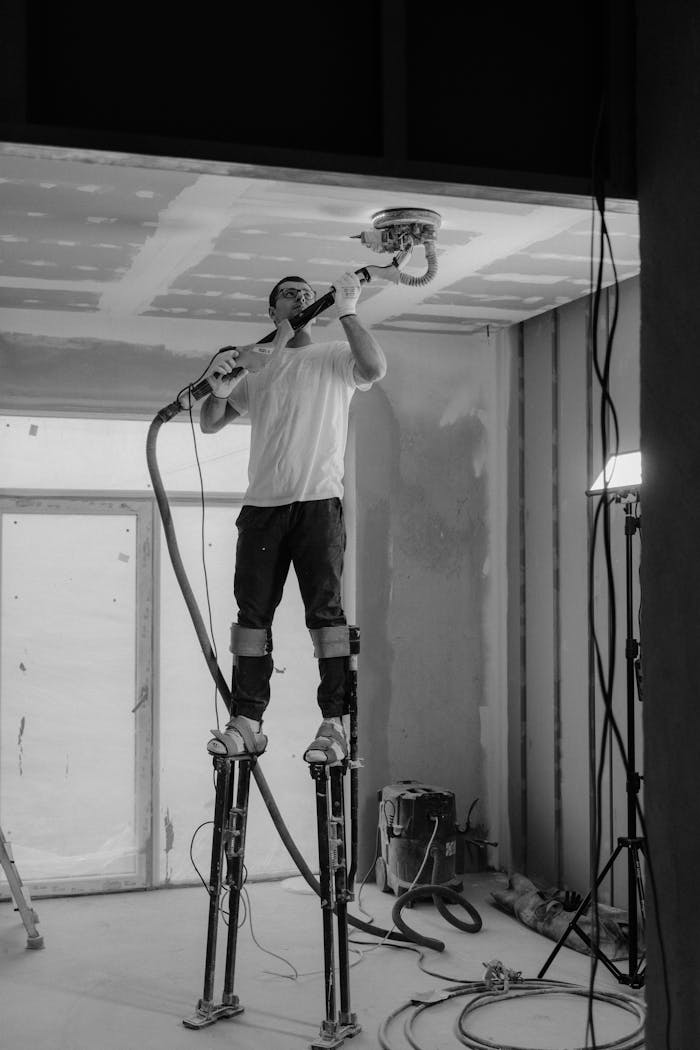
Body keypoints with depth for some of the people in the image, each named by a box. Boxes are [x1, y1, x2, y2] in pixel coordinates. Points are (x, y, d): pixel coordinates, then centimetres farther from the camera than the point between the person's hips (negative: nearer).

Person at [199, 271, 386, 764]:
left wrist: (347, 312, -9)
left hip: (319, 502, -4)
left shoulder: (336, 357, 8)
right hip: (262, 505, 4)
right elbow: (211, 424, 17)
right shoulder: (256, 364, 18)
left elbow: (375, 368, -13)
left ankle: (335, 725, -5)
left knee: (326, 611, -7)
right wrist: (220, 391, -4)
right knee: (252, 613, 3)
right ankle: (247, 721, 8)